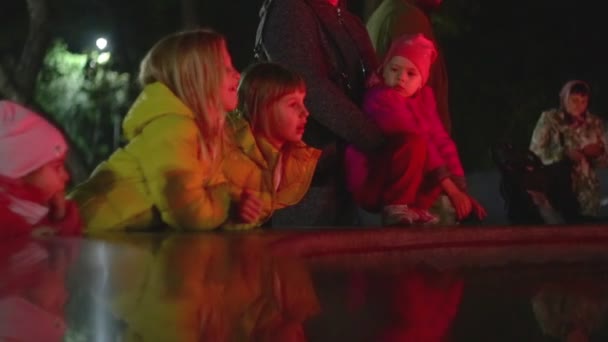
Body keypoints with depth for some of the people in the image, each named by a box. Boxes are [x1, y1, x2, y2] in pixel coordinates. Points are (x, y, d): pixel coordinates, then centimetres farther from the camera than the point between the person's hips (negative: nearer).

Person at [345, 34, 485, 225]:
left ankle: (414, 208, -9)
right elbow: (414, 136, -23)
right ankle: (395, 210, -21)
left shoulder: (423, 98, 9)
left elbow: (442, 141, 5)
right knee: (414, 143, -29)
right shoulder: (381, 97, -15)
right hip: (369, 183, -9)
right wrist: (449, 186, -26)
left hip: (405, 186, 9)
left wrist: (461, 190, -5)